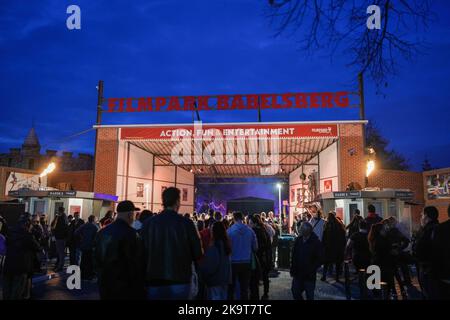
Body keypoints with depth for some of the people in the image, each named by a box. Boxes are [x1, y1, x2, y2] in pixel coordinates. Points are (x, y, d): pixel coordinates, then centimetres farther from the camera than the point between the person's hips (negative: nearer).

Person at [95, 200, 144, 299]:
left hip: (104, 285, 7)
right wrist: (139, 290, -8)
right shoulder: (131, 234, -20)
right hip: (125, 288, -7)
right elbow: (137, 264, -18)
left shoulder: (102, 232, 5)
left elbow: (97, 259, 13)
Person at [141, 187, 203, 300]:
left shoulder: (149, 223, -5)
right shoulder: (186, 223, -10)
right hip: (180, 281, -1)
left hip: (155, 282, 2)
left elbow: (143, 253, 0)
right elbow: (198, 254, -6)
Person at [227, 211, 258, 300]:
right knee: (244, 288, 12)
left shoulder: (229, 231, -12)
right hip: (246, 263, 2)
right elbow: (255, 247, 2)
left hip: (233, 263, -2)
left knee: (231, 287, 11)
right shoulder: (250, 230, -4)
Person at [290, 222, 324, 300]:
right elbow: (294, 256, 9)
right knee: (295, 292, 12)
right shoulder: (298, 240, 1)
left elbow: (320, 259, -12)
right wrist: (292, 269, 5)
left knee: (309, 296, 8)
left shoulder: (316, 242, -13)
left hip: (309, 276, -4)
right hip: (298, 274, 5)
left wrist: (312, 269, -16)